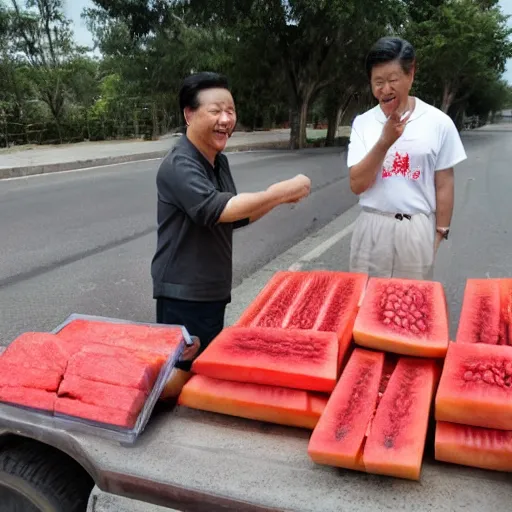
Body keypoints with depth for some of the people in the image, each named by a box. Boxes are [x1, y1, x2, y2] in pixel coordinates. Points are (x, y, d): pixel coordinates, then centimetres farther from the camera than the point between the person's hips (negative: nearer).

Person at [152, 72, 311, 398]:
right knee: (178, 378, -1)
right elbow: (213, 209, -35)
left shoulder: (219, 162, 9)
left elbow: (234, 216, 15)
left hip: (213, 290, 9)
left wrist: (279, 198, 0)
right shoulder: (179, 165, -19)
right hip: (183, 293, -8)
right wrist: (279, 191, -32)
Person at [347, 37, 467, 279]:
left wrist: (439, 235, 1)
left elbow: (444, 185, 2)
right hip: (372, 229, 1)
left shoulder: (438, 123, -2)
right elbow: (357, 185, -7)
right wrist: (384, 141, -18)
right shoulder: (363, 123, 0)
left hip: (417, 230, -1)